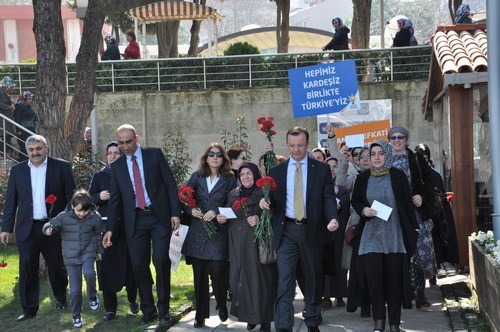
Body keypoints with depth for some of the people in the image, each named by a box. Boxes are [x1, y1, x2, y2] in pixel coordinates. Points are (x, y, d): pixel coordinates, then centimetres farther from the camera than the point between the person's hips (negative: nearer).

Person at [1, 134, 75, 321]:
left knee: (56, 267, 12)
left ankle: (61, 298, 35)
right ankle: (29, 309, 6)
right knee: (27, 270, -1)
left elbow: (72, 197, 0)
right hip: (27, 229, 1)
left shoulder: (62, 167, 0)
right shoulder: (17, 170, 7)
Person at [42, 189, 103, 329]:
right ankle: (76, 315, 21)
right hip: (71, 257, 0)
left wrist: (99, 250, 16)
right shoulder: (64, 217, -10)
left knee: (89, 273, -31)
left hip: (88, 253, 0)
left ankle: (92, 296, -2)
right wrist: (48, 229, -28)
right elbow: (51, 225, -5)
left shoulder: (95, 217, -5)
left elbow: (98, 235, 9)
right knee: (75, 290, -2)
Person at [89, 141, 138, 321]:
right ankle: (110, 308, 6)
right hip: (106, 225, 1)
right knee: (106, 264, -2)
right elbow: (89, 199, 7)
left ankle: (132, 299, 27)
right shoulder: (99, 176, 9)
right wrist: (100, 197, -12)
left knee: (129, 263, 2)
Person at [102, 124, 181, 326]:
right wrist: (110, 229, 6)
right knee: (139, 265, 1)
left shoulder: (155, 154, 3)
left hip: (159, 217, -3)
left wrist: (175, 213, -7)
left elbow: (170, 184, 1)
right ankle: (148, 310, 13)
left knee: (161, 261, -9)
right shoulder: (117, 166, 10)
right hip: (134, 220, 3)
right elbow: (115, 200, 12)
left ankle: (163, 309, 2)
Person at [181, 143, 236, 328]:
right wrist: (191, 210, -11)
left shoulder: (229, 179, 4)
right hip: (197, 232, 2)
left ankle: (222, 305, 18)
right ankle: (200, 314, 13)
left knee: (217, 270, -10)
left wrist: (216, 212, -15)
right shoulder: (196, 177, 9)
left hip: (218, 232, -2)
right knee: (199, 274, 4)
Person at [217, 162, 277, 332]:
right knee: (241, 278, 3)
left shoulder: (264, 193, 0)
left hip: (258, 242, -5)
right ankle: (249, 314, 15)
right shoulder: (233, 194, 16)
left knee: (259, 278, -7)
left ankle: (264, 318, -3)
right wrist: (221, 218, -1)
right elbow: (227, 215, 20)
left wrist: (260, 219, -22)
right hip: (238, 244, 5)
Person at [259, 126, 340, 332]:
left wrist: (332, 218, -20)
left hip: (312, 230, 0)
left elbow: (328, 198, -3)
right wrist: (265, 202, -14)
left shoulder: (322, 169, 3)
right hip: (286, 231, 0)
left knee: (313, 279, 11)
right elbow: (274, 200, 10)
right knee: (284, 280, -8)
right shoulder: (276, 171, 8)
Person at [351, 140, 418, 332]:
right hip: (371, 235, 1)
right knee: (373, 274, -9)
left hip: (395, 236, -1)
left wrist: (414, 230, 0)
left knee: (394, 278, 2)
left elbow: (408, 204, 1)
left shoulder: (398, 176, -2)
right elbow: (355, 201, 14)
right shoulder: (363, 178, 3)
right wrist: (363, 210, -8)